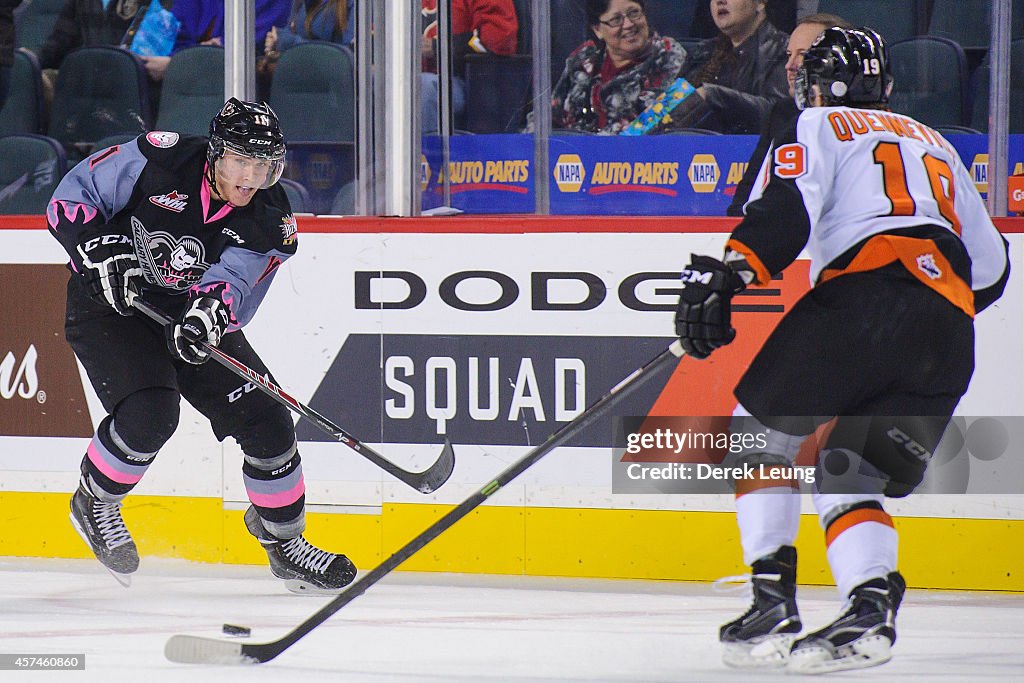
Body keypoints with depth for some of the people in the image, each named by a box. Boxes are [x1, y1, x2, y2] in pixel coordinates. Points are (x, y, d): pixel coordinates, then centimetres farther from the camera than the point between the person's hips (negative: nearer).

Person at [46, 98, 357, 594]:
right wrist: (98, 250, -28)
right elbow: (71, 197, -13)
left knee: (266, 422, -4)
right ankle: (94, 503, 0)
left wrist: (210, 310, -48)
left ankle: (283, 540, 18)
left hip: (194, 317, 4)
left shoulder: (269, 222, -12)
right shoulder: (161, 161, -20)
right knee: (149, 413, -28)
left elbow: (235, 282, -26)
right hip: (108, 307, -4)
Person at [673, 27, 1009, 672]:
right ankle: (871, 607, -16)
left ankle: (773, 597, -3)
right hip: (948, 341, 6)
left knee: (766, 425, 10)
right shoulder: (936, 146, 35)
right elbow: (991, 268, 35)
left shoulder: (819, 128, 17)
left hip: (865, 289, -5)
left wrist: (725, 276, -14)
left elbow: (785, 208, -5)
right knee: (850, 472, 11)